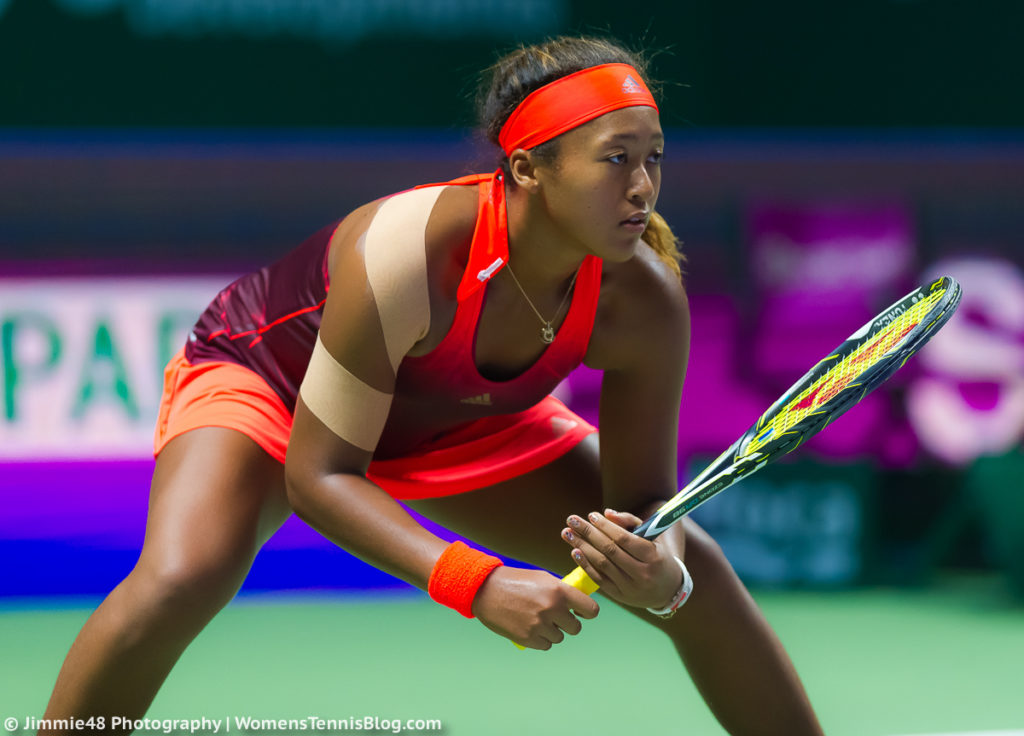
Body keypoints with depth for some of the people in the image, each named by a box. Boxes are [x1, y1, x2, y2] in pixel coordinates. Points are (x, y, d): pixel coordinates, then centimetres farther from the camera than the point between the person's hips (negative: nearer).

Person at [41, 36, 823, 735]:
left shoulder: (644, 302, -27)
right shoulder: (406, 253, -41)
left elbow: (643, 499, -16)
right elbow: (316, 476, -34)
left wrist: (661, 577, -41)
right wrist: (478, 584, -45)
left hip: (460, 423, 5)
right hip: (269, 379, -5)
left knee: (694, 572, -4)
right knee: (180, 579, -35)